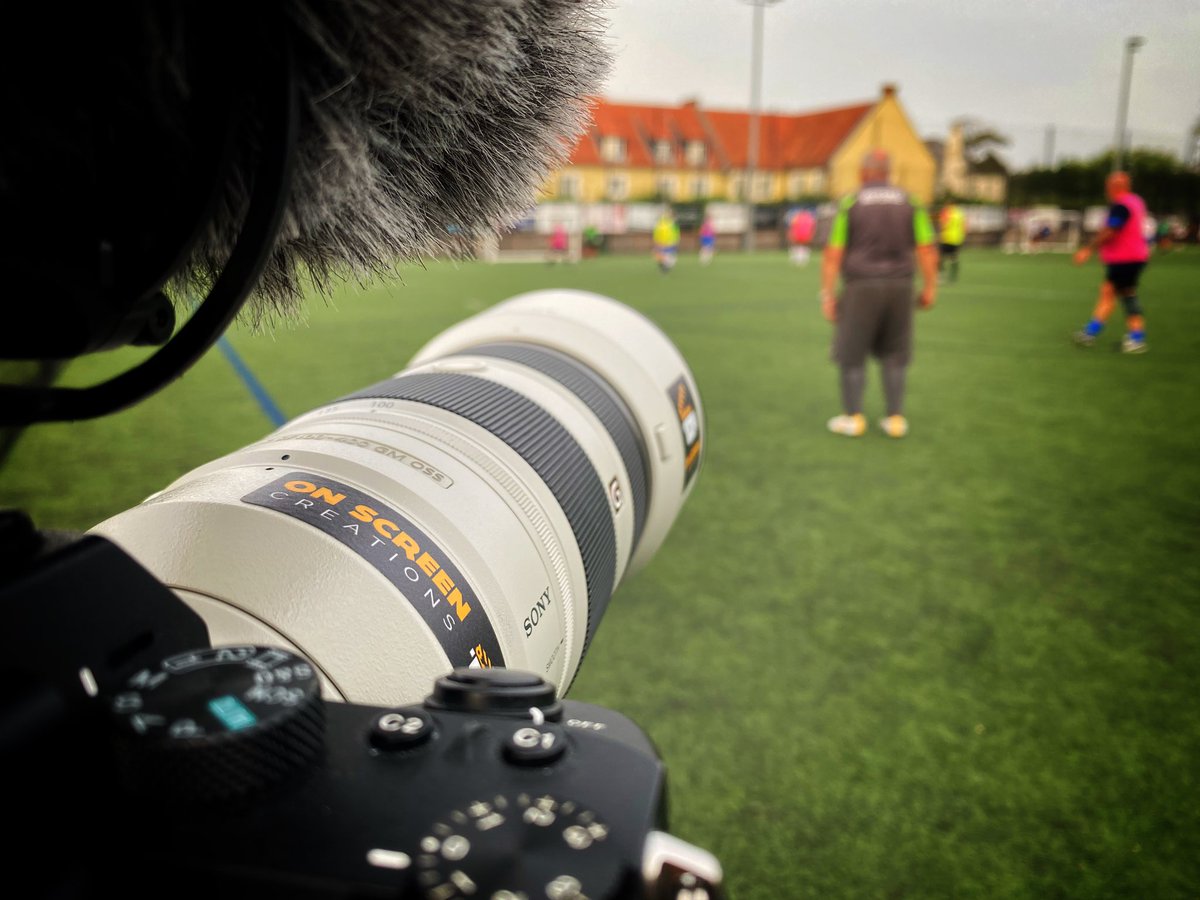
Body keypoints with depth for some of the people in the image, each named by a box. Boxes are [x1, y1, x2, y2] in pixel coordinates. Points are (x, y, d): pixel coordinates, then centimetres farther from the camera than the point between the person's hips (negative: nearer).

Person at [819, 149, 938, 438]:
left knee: (852, 354, 9)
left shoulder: (849, 204, -4)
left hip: (861, 288, -3)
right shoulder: (909, 203, 3)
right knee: (894, 356, 12)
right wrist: (930, 288, 6)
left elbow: (833, 254, -9)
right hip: (899, 286, 3)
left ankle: (853, 417, 10)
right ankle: (895, 418, 11)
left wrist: (827, 295, -5)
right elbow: (927, 249, -1)